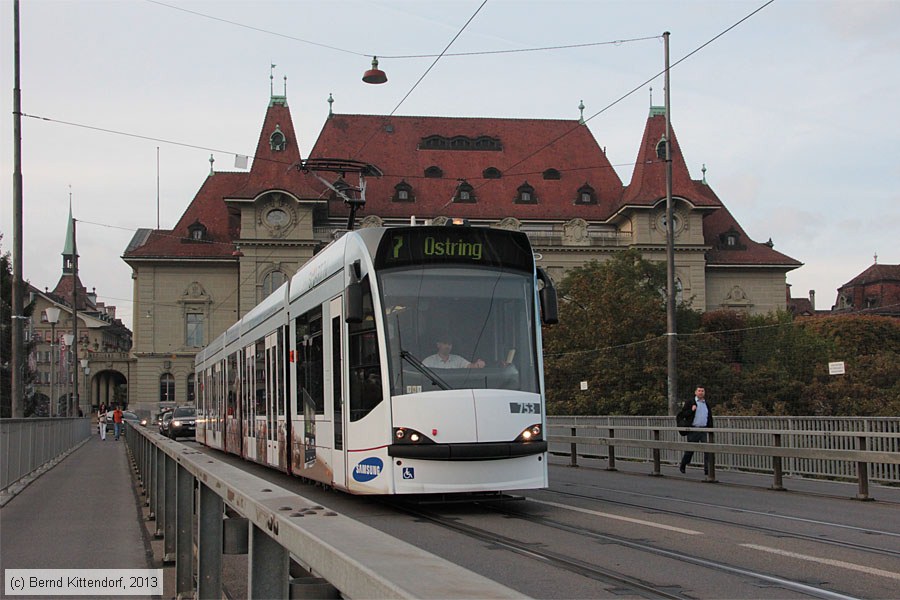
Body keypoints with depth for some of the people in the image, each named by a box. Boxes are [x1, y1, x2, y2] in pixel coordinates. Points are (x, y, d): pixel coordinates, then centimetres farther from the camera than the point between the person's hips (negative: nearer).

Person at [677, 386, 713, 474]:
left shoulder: (707, 404, 14)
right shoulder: (690, 403, 1)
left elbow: (710, 418, 21)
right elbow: (681, 415, -4)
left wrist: (710, 429, 11)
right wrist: (691, 410, -18)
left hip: (704, 429, 3)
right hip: (693, 430, -3)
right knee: (690, 449, 6)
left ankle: (707, 469, -9)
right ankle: (682, 466, 27)